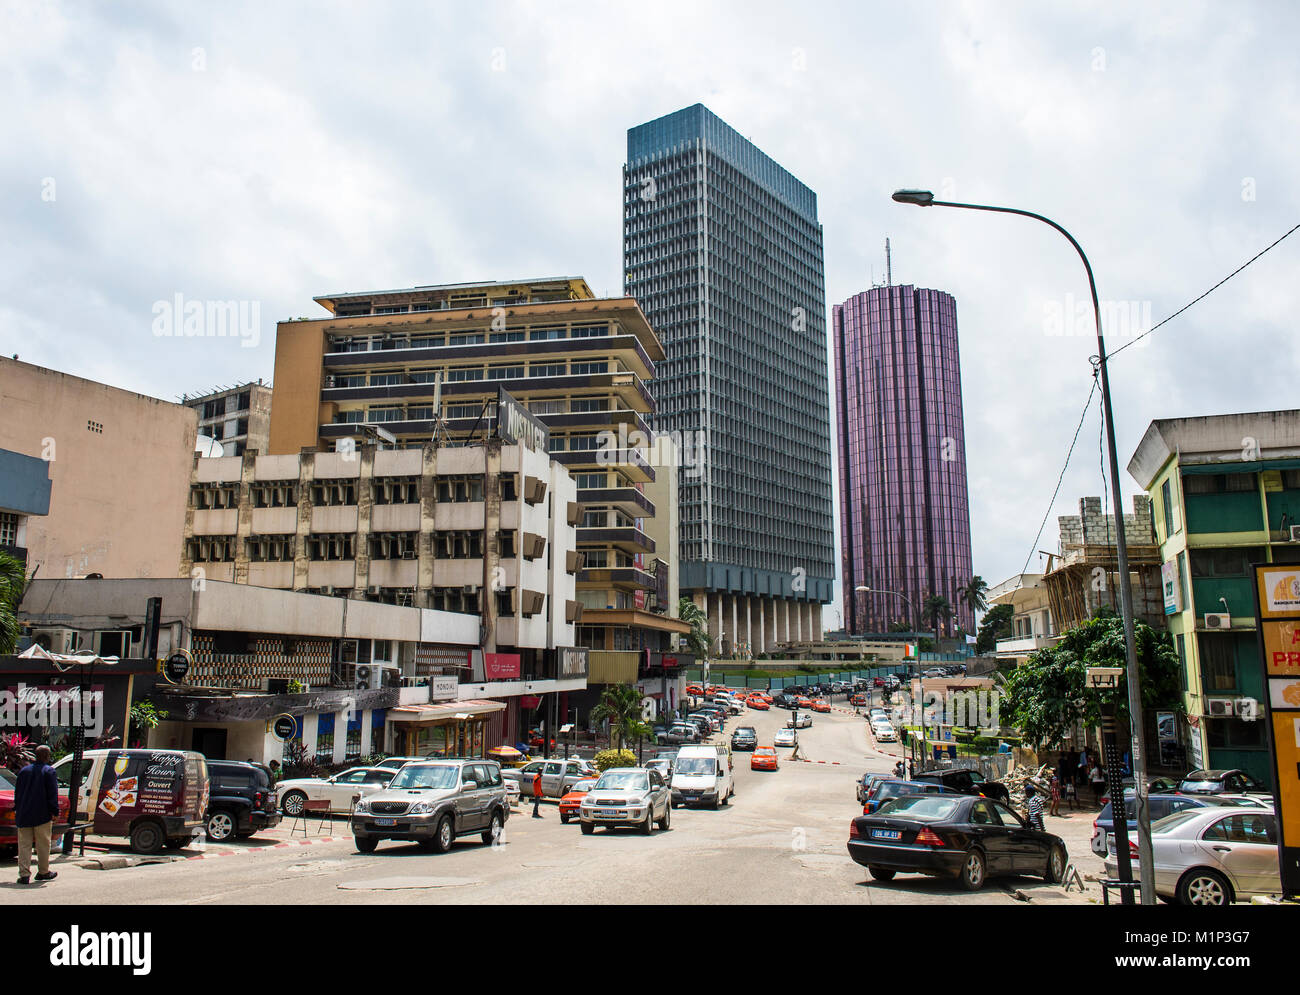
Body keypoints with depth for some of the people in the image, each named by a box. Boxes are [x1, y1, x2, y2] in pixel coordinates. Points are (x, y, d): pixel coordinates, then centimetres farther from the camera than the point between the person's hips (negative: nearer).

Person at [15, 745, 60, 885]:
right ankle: (43, 872, 17)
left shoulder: (24, 771, 9)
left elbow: (17, 792, 14)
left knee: (24, 844, 4)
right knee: (43, 844, 8)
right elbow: (53, 793, -10)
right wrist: (54, 811, -6)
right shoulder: (49, 771, -6)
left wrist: (17, 810, 21)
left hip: (24, 815, 4)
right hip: (42, 815, -4)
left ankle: (24, 874, -2)